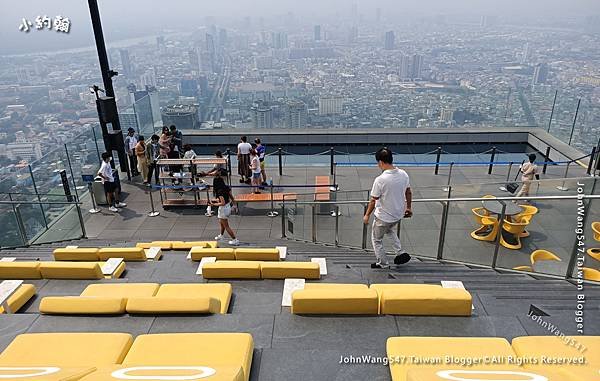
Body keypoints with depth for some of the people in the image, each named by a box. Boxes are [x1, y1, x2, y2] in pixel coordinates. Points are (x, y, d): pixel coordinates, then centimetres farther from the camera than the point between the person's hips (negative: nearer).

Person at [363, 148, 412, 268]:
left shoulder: (380, 180, -27)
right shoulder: (403, 174, -9)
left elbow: (373, 201, -18)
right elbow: (408, 193, 5)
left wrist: (367, 215, -4)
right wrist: (409, 207, 20)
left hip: (383, 217, -6)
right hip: (398, 215, 7)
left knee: (377, 239, 18)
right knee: (390, 230, 36)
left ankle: (382, 264, 32)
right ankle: (400, 253, 27)